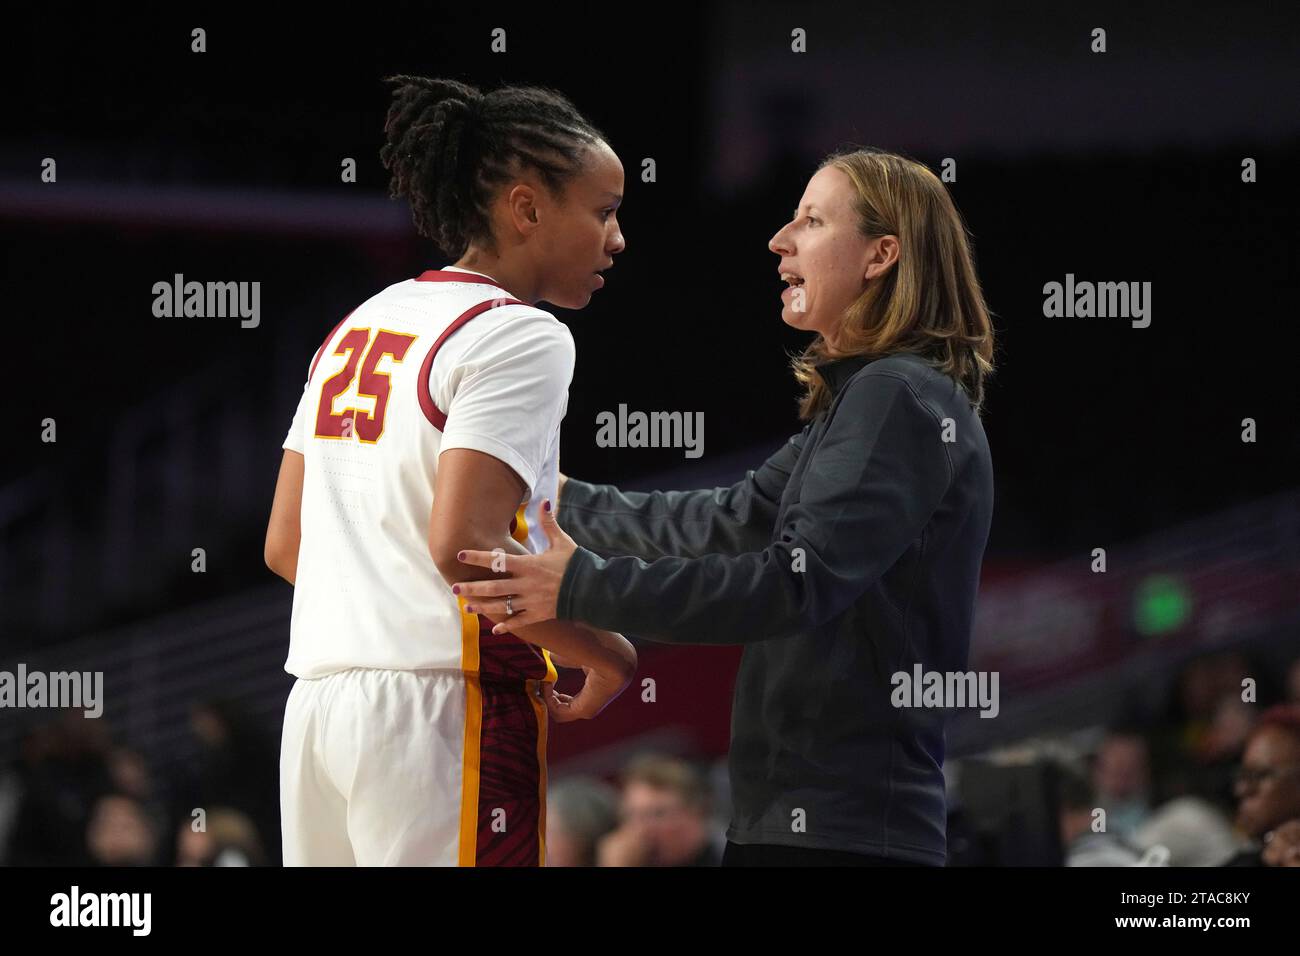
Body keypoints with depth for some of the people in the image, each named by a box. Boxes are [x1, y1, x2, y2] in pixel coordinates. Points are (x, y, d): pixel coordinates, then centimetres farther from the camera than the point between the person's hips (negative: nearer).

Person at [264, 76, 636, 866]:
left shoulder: (357, 328, 18)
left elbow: (284, 546, 18)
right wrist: (608, 655, -8)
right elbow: (462, 546, -19)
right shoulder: (520, 336, -8)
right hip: (442, 710, -8)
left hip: (317, 707, 8)